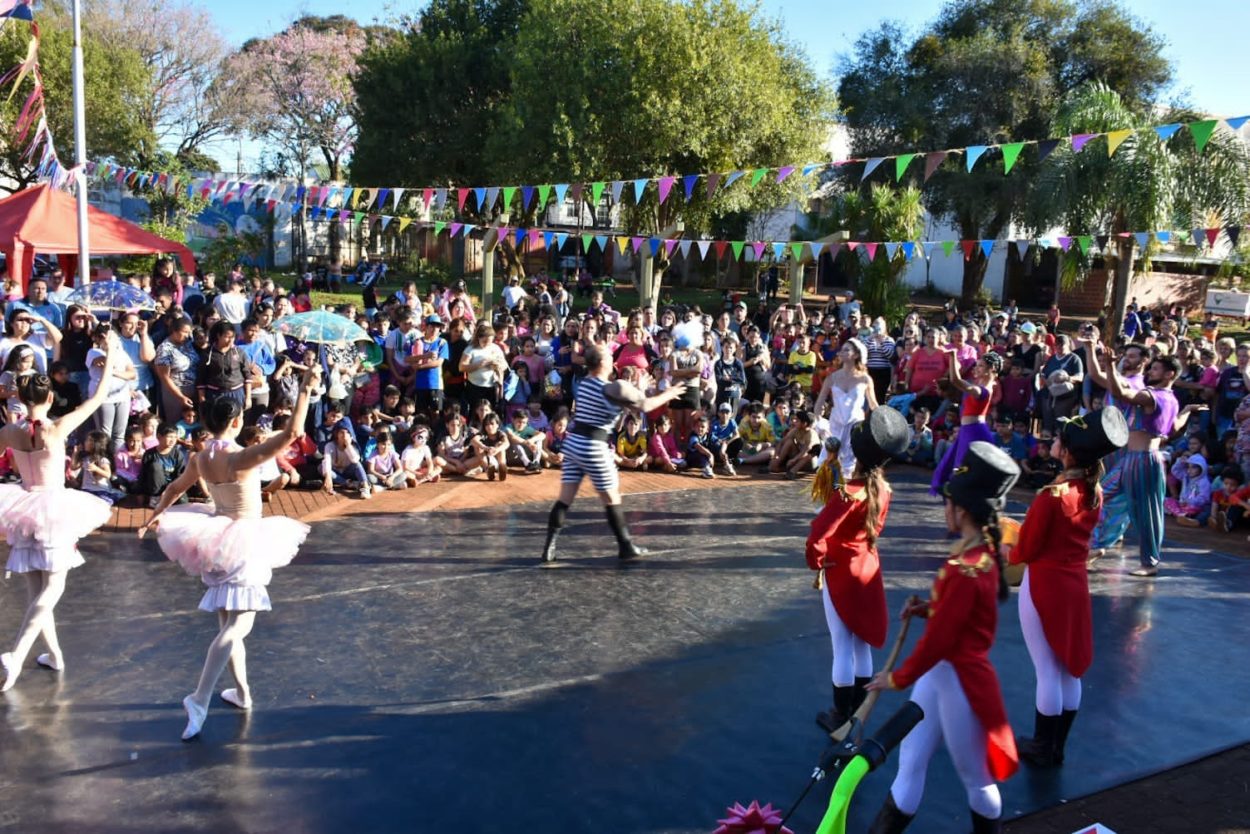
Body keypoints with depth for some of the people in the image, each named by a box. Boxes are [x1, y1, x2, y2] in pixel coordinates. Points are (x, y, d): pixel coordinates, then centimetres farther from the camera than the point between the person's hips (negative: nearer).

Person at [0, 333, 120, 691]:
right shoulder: (57, 428, -15)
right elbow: (96, 399, -8)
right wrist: (110, 359, 0)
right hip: (55, 508, -4)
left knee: (36, 589, 13)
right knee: (52, 587, 0)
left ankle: (54, 655, 22)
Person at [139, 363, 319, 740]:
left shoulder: (200, 459, -1)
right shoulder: (242, 458, -23)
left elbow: (174, 489, 18)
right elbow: (291, 432, -32)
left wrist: (156, 516, 36)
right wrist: (305, 389, -27)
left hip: (218, 536, 8)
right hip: (245, 542, -8)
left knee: (228, 621, 18)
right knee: (239, 624, -6)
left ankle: (242, 691, 30)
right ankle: (200, 699, -16)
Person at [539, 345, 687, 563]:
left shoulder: (584, 383, 9)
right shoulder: (609, 389, -13)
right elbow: (645, 406, -7)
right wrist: (669, 394, 10)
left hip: (573, 443, 7)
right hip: (593, 447, -6)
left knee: (565, 499, 6)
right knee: (611, 500, 7)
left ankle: (549, 548, 3)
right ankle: (626, 547, 17)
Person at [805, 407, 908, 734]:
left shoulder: (848, 492, -26)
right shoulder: (883, 489, -4)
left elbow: (818, 534, -32)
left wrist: (816, 561, -15)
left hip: (841, 573, -7)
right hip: (868, 569, 7)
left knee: (843, 647, 3)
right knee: (861, 645, 17)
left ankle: (840, 718, 14)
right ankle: (857, 713, 29)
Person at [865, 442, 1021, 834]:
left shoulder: (965, 570, -29)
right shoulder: (982, 550, 0)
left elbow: (938, 638, -23)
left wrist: (898, 678, -11)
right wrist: (928, 607, 0)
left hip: (959, 680, -9)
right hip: (939, 671, 9)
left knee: (975, 779, 14)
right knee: (910, 762, 18)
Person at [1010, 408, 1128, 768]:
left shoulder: (1051, 495, -23)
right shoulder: (1095, 492, -1)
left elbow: (1026, 550, -14)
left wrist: (1009, 555, 6)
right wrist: (1027, 532, 9)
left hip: (1043, 585, -7)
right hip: (1075, 582, 7)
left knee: (1048, 672, 3)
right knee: (1070, 670, 14)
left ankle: (1041, 748, 16)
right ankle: (1057, 746, 27)